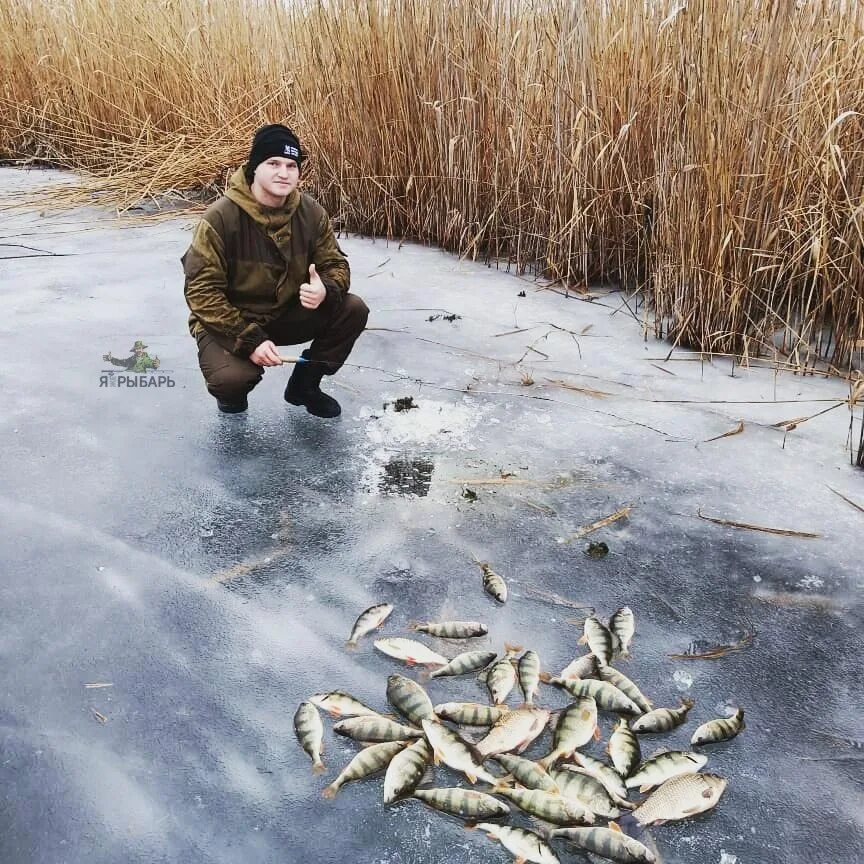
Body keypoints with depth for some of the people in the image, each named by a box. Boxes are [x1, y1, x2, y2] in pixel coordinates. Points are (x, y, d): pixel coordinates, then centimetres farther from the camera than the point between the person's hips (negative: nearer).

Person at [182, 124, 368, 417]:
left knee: (353, 311, -14)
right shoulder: (221, 217, -23)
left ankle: (304, 385, 9)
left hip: (286, 313, 5)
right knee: (232, 379, -34)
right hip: (227, 322, -5)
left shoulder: (311, 212, -9)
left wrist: (325, 291, -27)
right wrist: (250, 340, -29)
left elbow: (335, 264, 0)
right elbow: (201, 291, -22)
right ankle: (232, 393, 9)